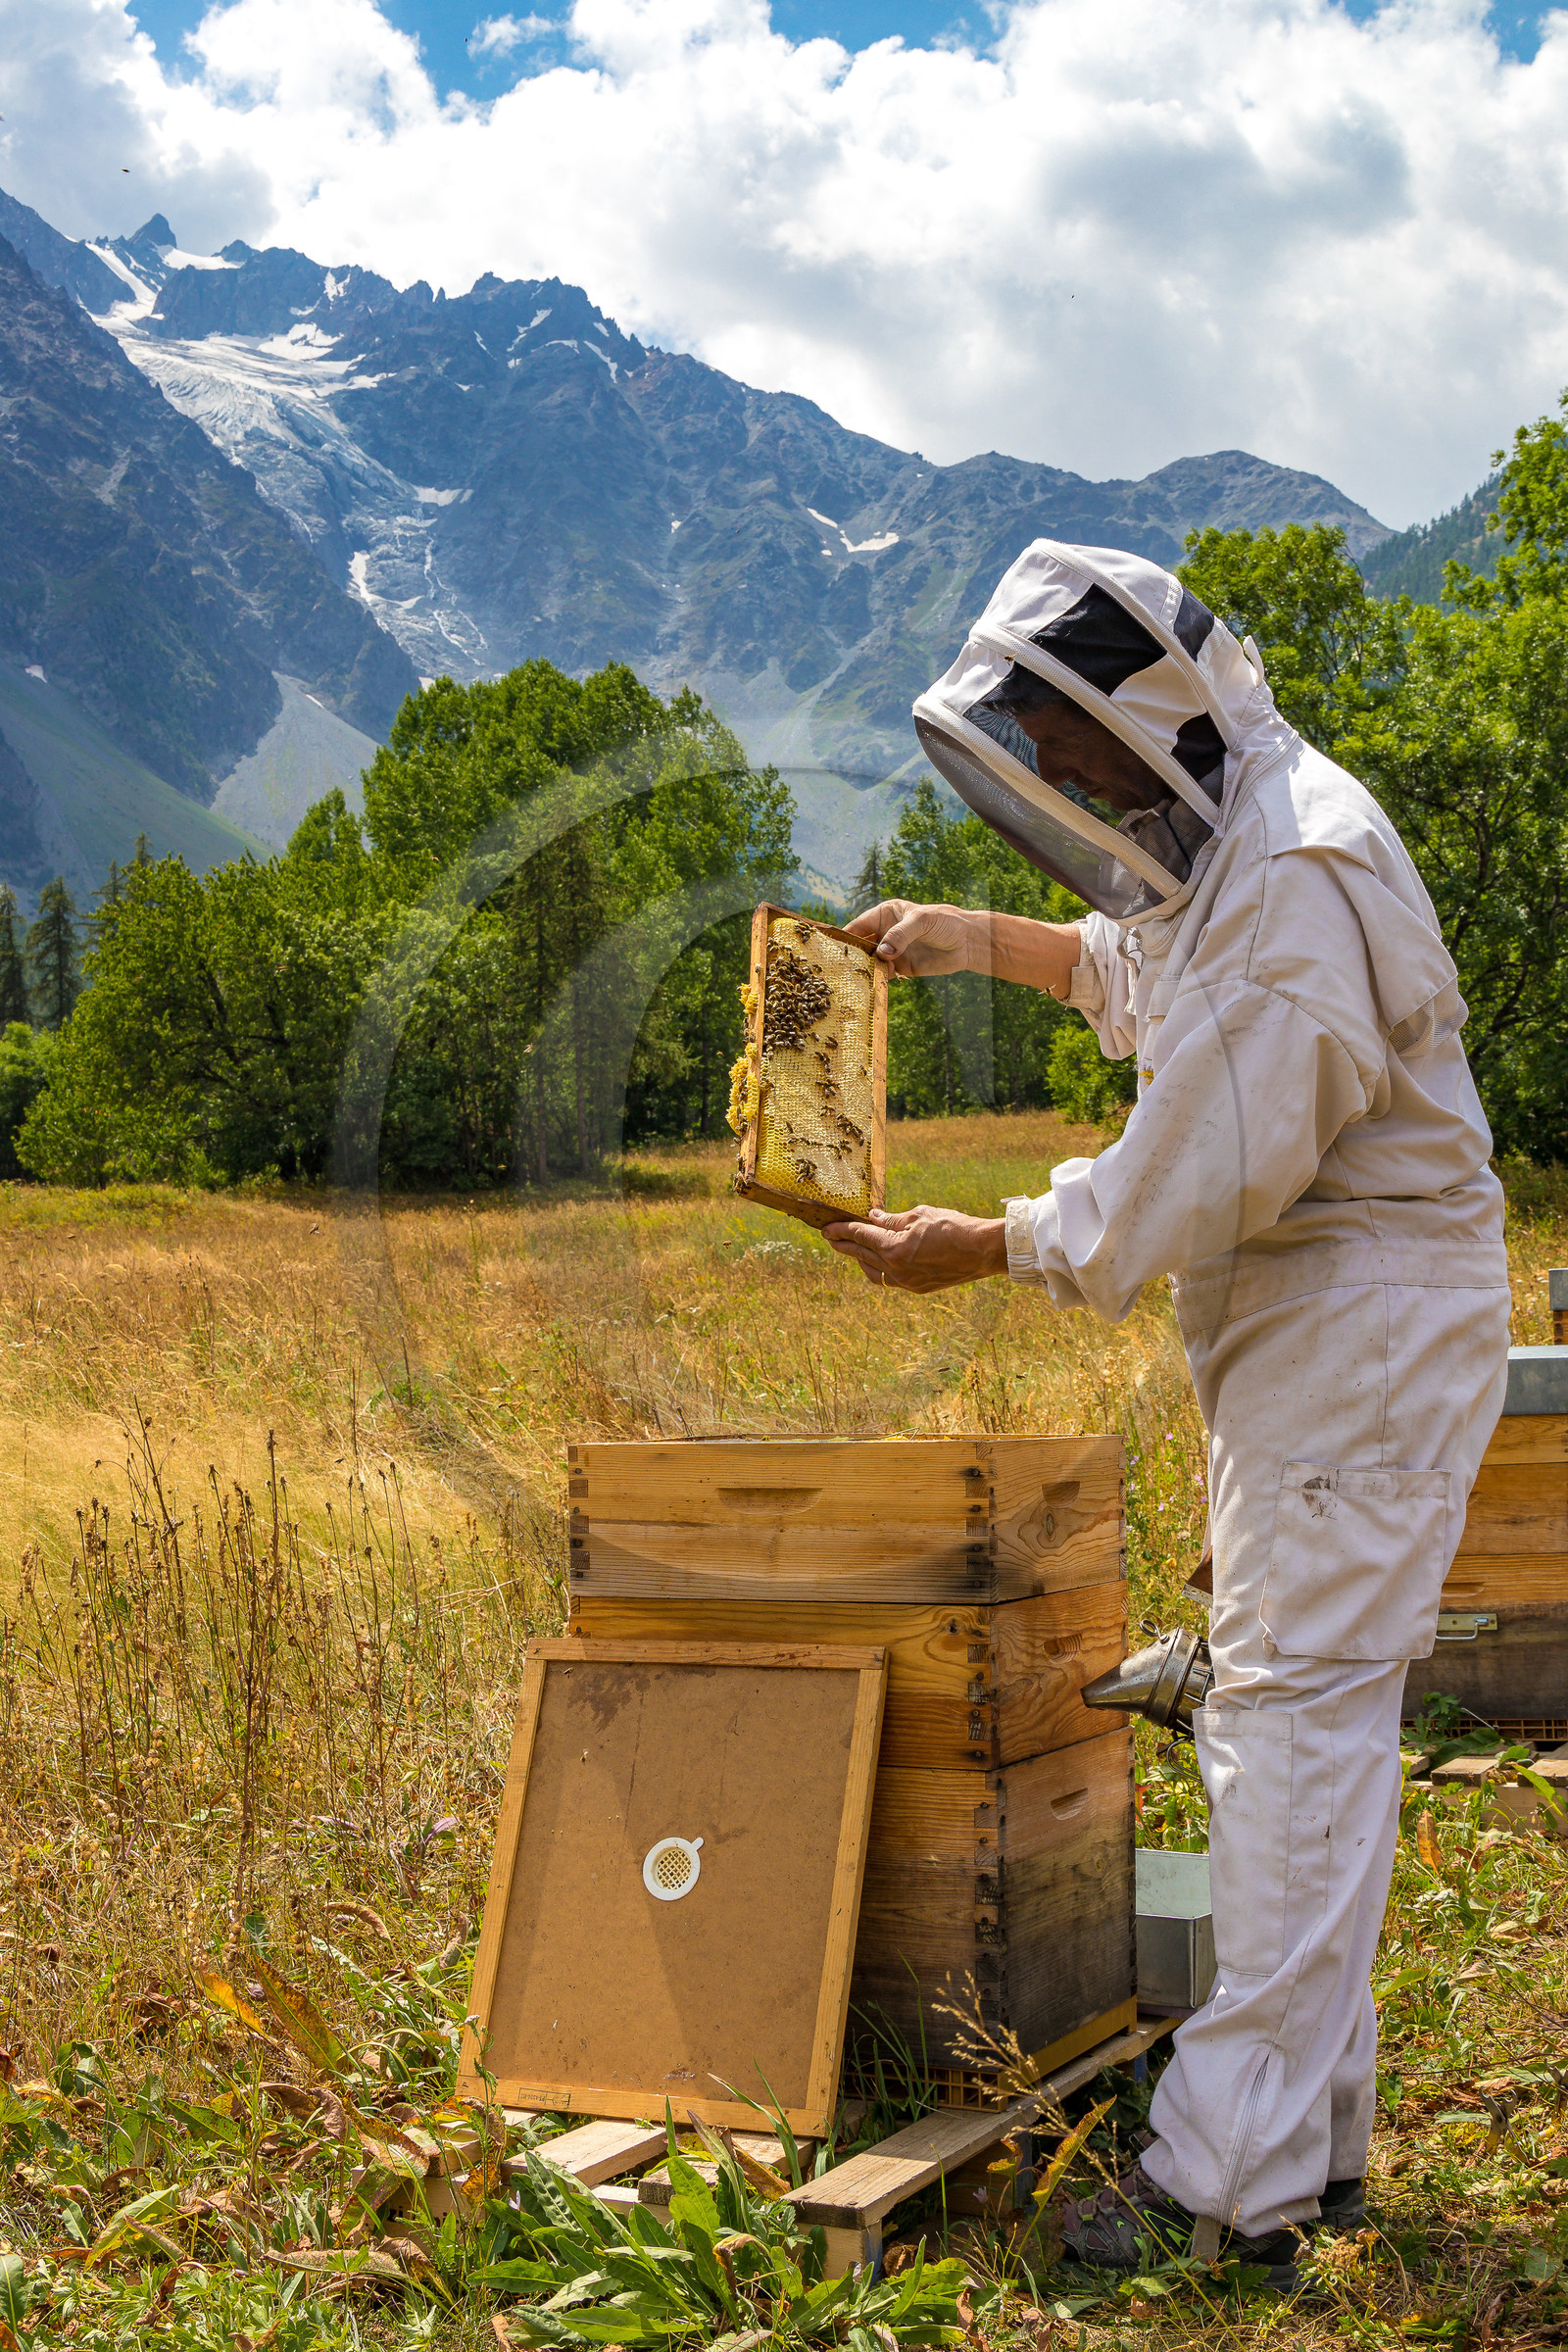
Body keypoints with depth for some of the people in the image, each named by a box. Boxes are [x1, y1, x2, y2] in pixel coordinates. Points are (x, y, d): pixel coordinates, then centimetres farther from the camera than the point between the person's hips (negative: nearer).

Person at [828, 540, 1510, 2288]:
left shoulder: (1300, 870, -21)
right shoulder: (1218, 837, 12)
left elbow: (1200, 1173, -24)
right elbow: (1148, 973, 34)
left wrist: (984, 1251, -14)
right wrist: (980, 942, 25)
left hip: (1365, 1311, -10)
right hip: (1292, 1318, 10)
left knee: (1297, 1711, -10)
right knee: (1283, 1711, 12)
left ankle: (1239, 2182, -5)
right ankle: (1312, 2137, 21)